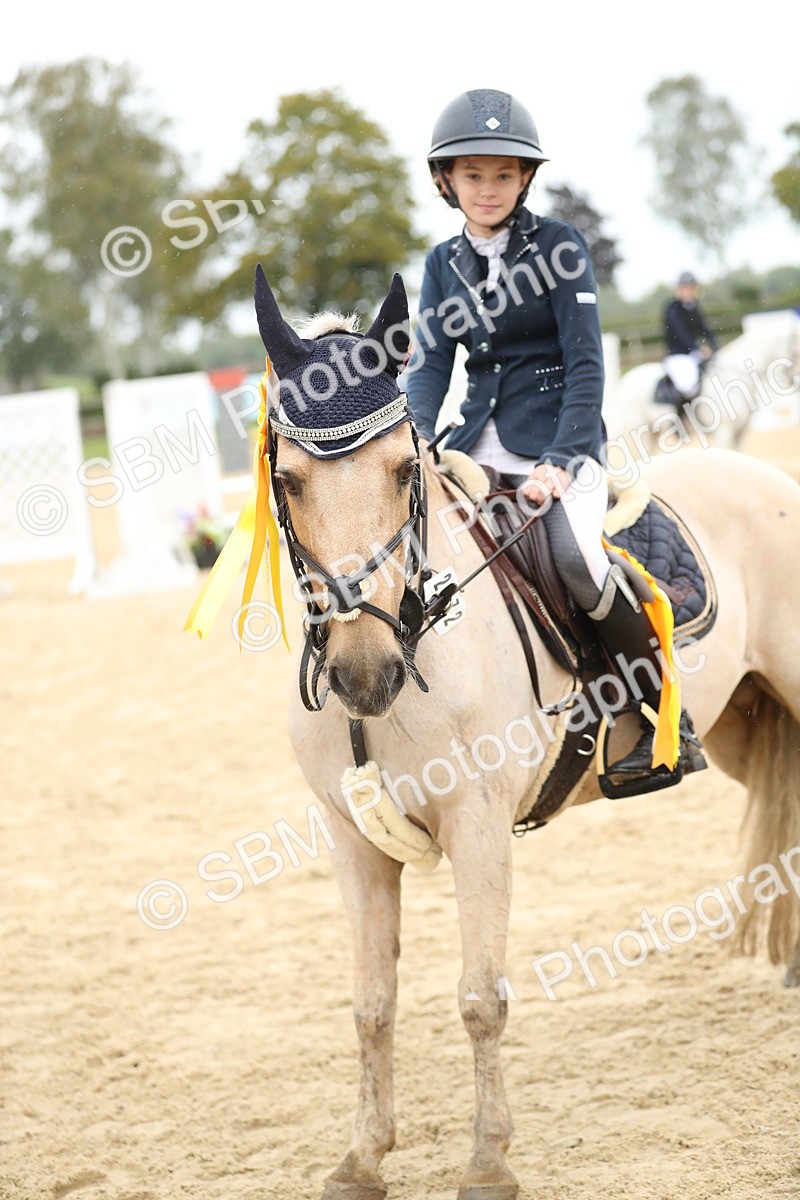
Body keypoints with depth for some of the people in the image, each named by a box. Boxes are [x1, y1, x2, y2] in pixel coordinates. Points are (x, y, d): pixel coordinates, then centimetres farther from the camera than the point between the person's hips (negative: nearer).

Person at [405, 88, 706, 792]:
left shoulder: (559, 246, -4)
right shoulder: (444, 265, 11)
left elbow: (585, 364, -9)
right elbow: (432, 363, 7)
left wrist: (562, 462, -19)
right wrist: (415, 440, -13)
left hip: (559, 442, -6)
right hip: (479, 449, 6)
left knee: (575, 554, -31)